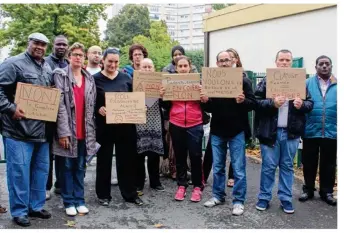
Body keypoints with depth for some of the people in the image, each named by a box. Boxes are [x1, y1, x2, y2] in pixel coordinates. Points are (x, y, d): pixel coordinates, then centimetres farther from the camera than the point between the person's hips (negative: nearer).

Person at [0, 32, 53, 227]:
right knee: (19, 170, -2)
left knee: (41, 169, 13)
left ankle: (36, 206, 27)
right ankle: (19, 211, 12)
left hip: (42, 129, 7)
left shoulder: (47, 68, 15)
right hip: (19, 130, -7)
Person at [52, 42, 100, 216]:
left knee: (80, 167, 11)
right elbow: (60, 104, -10)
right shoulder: (60, 75, -2)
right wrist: (64, 131, -16)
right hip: (68, 130, -4)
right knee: (67, 166, 6)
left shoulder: (90, 79, 13)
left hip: (84, 131, 4)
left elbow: (92, 106, 12)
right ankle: (69, 202, 16)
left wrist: (91, 130, 4)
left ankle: (79, 200, 21)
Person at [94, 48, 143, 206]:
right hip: (104, 126, -2)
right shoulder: (96, 79, -1)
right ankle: (103, 194, 21)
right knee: (104, 160, 8)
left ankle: (130, 194, 21)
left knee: (127, 159, 9)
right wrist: (98, 109, -20)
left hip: (126, 125, 3)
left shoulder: (126, 78, 7)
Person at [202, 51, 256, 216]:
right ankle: (218, 196, 28)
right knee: (217, 167, 13)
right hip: (217, 131, 3)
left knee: (238, 168, 2)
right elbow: (208, 108, 8)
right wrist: (205, 101, -14)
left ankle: (238, 201, 13)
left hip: (237, 131, -3)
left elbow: (253, 103, -6)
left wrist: (242, 101, -26)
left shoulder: (243, 80, -2)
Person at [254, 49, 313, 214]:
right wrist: (272, 103, -22)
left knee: (287, 166, 11)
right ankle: (264, 197, 18)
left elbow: (310, 103, 8)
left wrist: (302, 104, -14)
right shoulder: (266, 81, 2)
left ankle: (286, 199, 22)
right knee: (268, 166, 6)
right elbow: (256, 102, -5)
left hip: (291, 132, 2)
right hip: (270, 131, -2)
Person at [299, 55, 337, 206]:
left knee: (328, 164, 11)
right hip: (311, 131, 0)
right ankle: (308, 189, 26)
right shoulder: (307, 83, 4)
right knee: (309, 163, 10)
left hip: (331, 132, 1)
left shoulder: (338, 85, 4)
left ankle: (326, 192, 25)